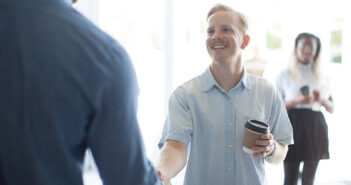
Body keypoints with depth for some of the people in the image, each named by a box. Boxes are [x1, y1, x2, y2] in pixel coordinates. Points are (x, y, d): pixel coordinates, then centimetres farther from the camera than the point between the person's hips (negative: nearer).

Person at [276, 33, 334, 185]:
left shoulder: (321, 77, 14)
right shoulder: (285, 75, 3)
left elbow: (331, 108, 16)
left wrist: (321, 100, -5)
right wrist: (296, 101, -17)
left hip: (315, 127, 4)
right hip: (293, 128, -3)